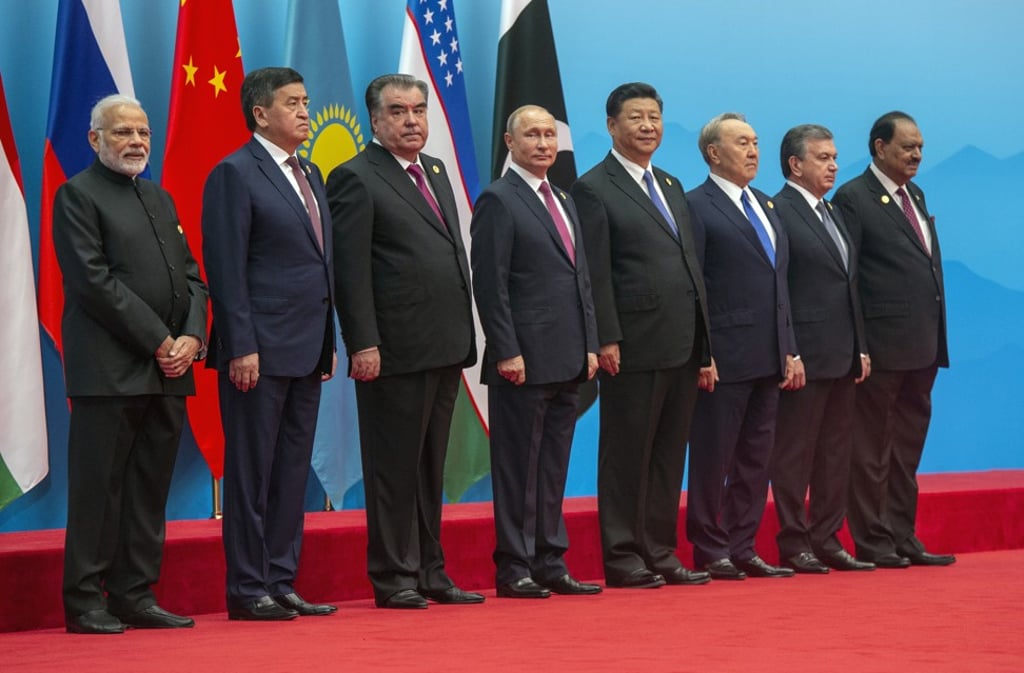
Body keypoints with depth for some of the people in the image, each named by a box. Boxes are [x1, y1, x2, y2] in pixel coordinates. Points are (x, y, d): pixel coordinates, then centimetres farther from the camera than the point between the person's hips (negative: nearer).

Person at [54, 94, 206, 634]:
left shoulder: (159, 198, 20)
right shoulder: (77, 195, -3)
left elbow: (191, 276, 17)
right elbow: (95, 281, -13)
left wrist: (192, 337, -2)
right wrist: (158, 342, -14)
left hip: (168, 369, 7)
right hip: (110, 370, -7)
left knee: (149, 489, 8)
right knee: (98, 486, -4)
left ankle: (134, 596, 13)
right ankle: (85, 602, 1)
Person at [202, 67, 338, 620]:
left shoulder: (309, 175, 17)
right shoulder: (235, 174, -8)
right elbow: (226, 269, -13)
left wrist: (329, 341, 16)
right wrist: (241, 347, -18)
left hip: (306, 350, 8)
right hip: (259, 352, -8)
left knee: (292, 471, 10)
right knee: (252, 471, -3)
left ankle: (281, 583, 16)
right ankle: (247, 590, 2)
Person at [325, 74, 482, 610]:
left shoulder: (436, 172, 17)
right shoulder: (356, 179, -8)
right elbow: (350, 270, -13)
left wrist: (464, 335, 15)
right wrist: (363, 344, -19)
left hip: (445, 346, 8)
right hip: (395, 352, -8)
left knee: (431, 466, 13)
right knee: (394, 468, -1)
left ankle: (429, 572, 20)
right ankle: (393, 577, 5)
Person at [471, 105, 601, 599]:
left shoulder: (564, 202, 18)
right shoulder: (498, 201, -7)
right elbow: (489, 284, -12)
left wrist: (589, 345, 13)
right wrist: (507, 351, -17)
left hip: (567, 361, 8)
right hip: (524, 362, -8)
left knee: (553, 468, 11)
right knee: (519, 468, -3)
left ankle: (549, 563, 15)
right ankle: (513, 569, 2)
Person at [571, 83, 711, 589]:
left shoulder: (671, 186, 19)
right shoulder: (595, 189, -5)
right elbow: (596, 275, -10)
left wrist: (704, 344, 15)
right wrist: (606, 340, -16)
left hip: (682, 346, 7)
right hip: (635, 347, -7)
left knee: (669, 455, 10)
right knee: (627, 455, -1)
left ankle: (660, 554, 16)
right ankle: (622, 559, 4)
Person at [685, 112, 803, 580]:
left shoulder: (765, 205, 18)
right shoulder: (697, 206, -7)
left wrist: (790, 350, 12)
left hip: (768, 359, 8)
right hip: (724, 360, -8)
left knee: (756, 458, 10)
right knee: (713, 458, 0)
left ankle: (742, 549, 17)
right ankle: (710, 552, 7)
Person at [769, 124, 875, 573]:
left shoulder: (833, 214, 18)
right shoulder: (778, 212, -10)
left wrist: (860, 347, 15)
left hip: (842, 357, 9)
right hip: (805, 357, -9)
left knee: (836, 453, 11)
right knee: (795, 453, -1)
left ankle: (827, 540, 18)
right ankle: (794, 545, 4)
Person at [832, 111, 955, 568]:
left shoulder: (915, 196, 16)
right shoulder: (854, 199, -8)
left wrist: (936, 339, 12)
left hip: (922, 347, 8)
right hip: (882, 348, -8)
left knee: (907, 449, 12)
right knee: (873, 450, 1)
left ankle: (903, 539, 19)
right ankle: (872, 543, 7)